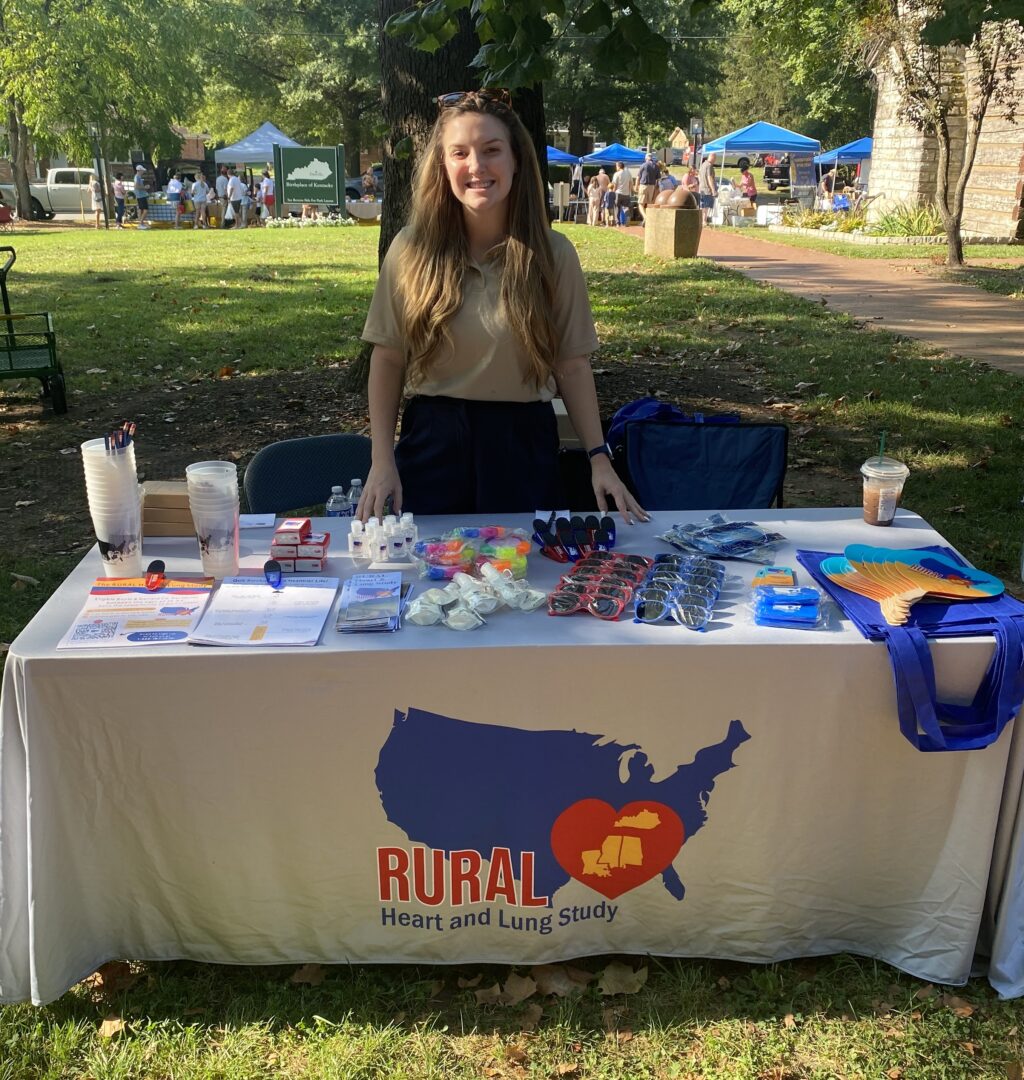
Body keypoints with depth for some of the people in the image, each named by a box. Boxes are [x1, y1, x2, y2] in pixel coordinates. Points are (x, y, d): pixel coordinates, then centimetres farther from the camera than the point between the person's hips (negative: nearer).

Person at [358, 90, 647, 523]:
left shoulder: (553, 254, -4)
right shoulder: (411, 252, -5)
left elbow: (572, 365, -1)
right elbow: (387, 360, -1)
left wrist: (598, 456, -6)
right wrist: (382, 460, -6)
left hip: (523, 443, 0)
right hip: (433, 439, 0)